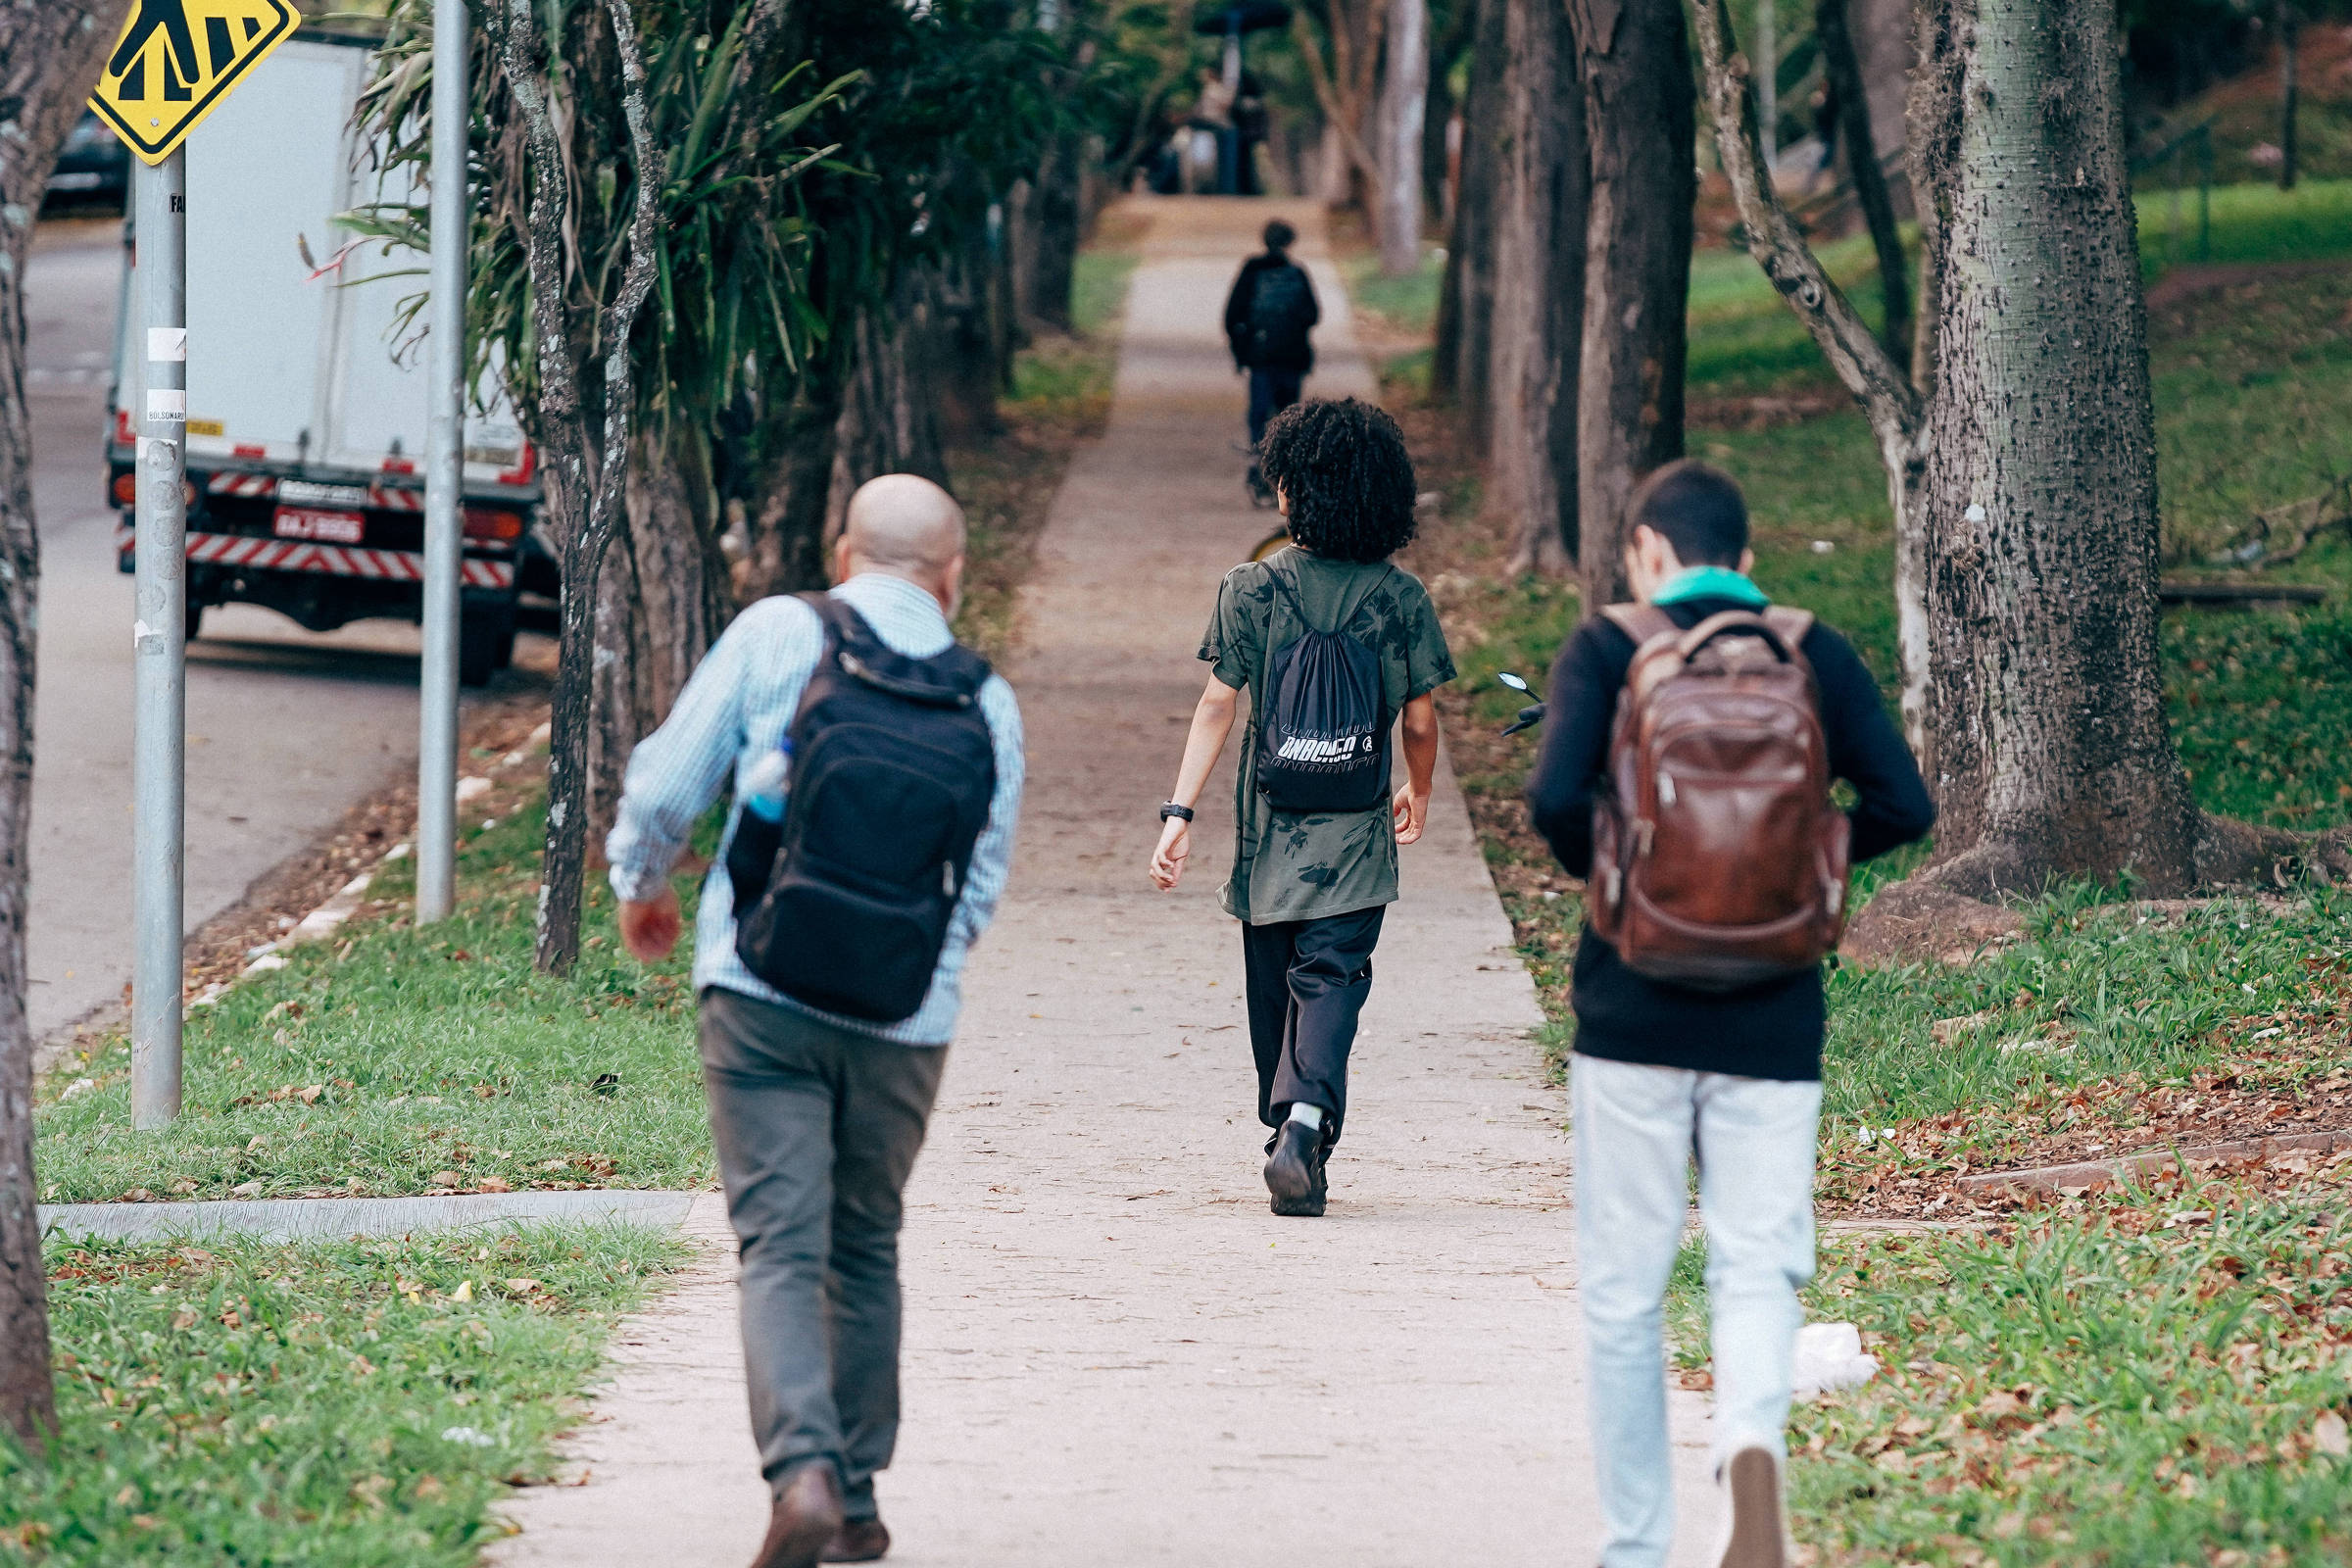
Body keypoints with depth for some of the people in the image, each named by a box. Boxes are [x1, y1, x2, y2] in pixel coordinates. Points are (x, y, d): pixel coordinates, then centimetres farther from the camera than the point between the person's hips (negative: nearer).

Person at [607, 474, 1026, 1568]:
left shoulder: (774, 635, -1)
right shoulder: (985, 701, 5)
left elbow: (665, 785, 0)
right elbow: (981, 883, 12)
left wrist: (641, 889, 20)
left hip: (763, 990, -2)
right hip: (905, 1016, 2)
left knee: (781, 1246, -4)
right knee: (865, 1251, 17)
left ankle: (805, 1470, -23)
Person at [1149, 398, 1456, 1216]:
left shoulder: (1252, 589, -5)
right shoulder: (1402, 598, -3)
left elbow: (1218, 706, -8)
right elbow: (1420, 721, 3)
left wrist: (1180, 812, -7)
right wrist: (1419, 794, 22)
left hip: (1269, 828, 1)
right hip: (1354, 836, -1)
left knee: (1273, 986, 14)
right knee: (1331, 974, -4)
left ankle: (1289, 1130, 26)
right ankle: (1307, 1115, -28)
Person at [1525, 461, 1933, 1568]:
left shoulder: (1609, 649, -3)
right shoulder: (1817, 657, 4)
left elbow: (1556, 797, -17)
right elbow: (1902, 806, -4)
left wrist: (1601, 870, 3)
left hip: (1634, 1011, -1)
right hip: (1773, 1018, 1)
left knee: (1623, 1296, 9)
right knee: (1757, 1269, 4)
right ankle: (1754, 1446, -26)